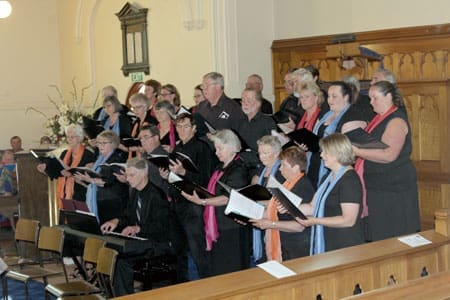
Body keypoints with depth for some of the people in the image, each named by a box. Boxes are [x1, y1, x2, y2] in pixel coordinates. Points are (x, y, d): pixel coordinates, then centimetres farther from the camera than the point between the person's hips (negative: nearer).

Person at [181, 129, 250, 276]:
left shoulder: (238, 170, -14)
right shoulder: (221, 168, 14)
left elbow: (227, 198, -22)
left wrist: (202, 202, -28)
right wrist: (198, 194, 9)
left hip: (232, 229, -9)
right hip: (218, 226, 9)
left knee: (230, 271, -3)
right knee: (217, 270, 14)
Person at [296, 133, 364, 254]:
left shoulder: (350, 180, -15)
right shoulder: (329, 177, 16)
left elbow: (348, 220, -21)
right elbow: (313, 207, 17)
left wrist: (316, 221, -23)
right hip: (325, 244, 9)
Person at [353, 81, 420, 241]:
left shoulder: (396, 121, -13)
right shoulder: (380, 119, 15)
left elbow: (388, 155, -24)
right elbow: (371, 147, 24)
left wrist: (357, 151, -22)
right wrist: (352, 146, 6)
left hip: (393, 187, -9)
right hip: (377, 185, 9)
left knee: (391, 236, -3)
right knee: (377, 237, 9)